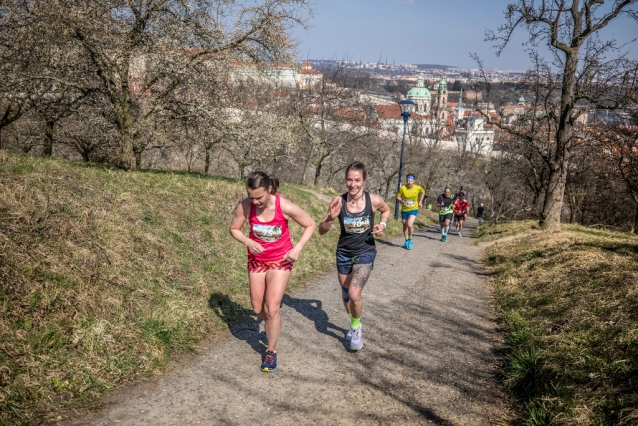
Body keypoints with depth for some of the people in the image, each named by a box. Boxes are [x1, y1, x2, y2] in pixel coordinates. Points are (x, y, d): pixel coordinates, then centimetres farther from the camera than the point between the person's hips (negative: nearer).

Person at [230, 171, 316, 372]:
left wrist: (297, 248, -21)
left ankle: (271, 351, 11)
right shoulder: (245, 206, -21)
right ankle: (271, 326, 48)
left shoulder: (286, 207, -27)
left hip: (280, 260, -3)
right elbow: (234, 229, -3)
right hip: (256, 260, 3)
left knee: (271, 308, -10)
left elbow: (310, 225, -11)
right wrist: (248, 242, -22)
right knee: (257, 308, 13)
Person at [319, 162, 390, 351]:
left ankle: (356, 328, 10)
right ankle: (354, 325, 46)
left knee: (354, 293, -18)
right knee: (346, 294, 18)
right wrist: (331, 218, -32)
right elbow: (321, 230, -12)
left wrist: (382, 224, -12)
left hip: (365, 252, -2)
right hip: (343, 253, 2)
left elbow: (386, 210, 8)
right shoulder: (339, 201, -17)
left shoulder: (374, 200, -17)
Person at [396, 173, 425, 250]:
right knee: (405, 226, 14)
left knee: (409, 224, -21)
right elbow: (398, 196, -2)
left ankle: (410, 240, 2)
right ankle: (406, 240, 37)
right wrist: (402, 201, -21)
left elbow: (423, 192, 10)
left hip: (413, 209, -2)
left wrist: (420, 201, 6)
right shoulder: (402, 188, -16)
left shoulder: (418, 188, -13)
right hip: (404, 210, 2)